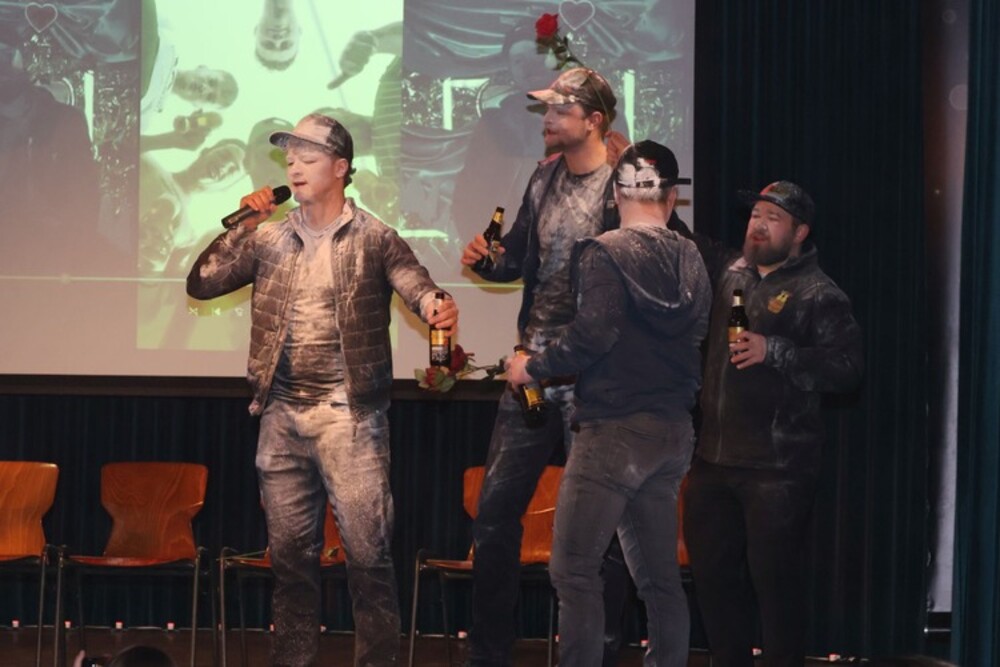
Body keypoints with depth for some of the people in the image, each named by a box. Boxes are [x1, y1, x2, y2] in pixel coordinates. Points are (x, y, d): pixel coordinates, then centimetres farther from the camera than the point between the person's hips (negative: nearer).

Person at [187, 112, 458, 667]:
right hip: (282, 417, 4)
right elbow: (201, 284, 8)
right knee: (290, 554, 10)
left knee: (367, 553, -6)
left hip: (349, 415, -4)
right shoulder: (268, 240, 10)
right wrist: (241, 225, -3)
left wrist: (435, 305, -38)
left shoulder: (373, 238, 0)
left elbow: (412, 283, -15)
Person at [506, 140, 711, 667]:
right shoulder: (691, 260, 9)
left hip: (616, 427, -7)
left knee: (574, 569, -5)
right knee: (658, 574, 12)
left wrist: (533, 367, -7)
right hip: (674, 431, 7)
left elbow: (593, 336, -19)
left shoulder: (604, 253, -10)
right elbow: (696, 341, 13)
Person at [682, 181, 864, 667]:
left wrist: (774, 351, -23)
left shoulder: (818, 295, -6)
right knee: (712, 573, 12)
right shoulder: (730, 276, 14)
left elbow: (845, 369, -16)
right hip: (713, 457, 7)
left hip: (777, 467, -7)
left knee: (774, 580, -5)